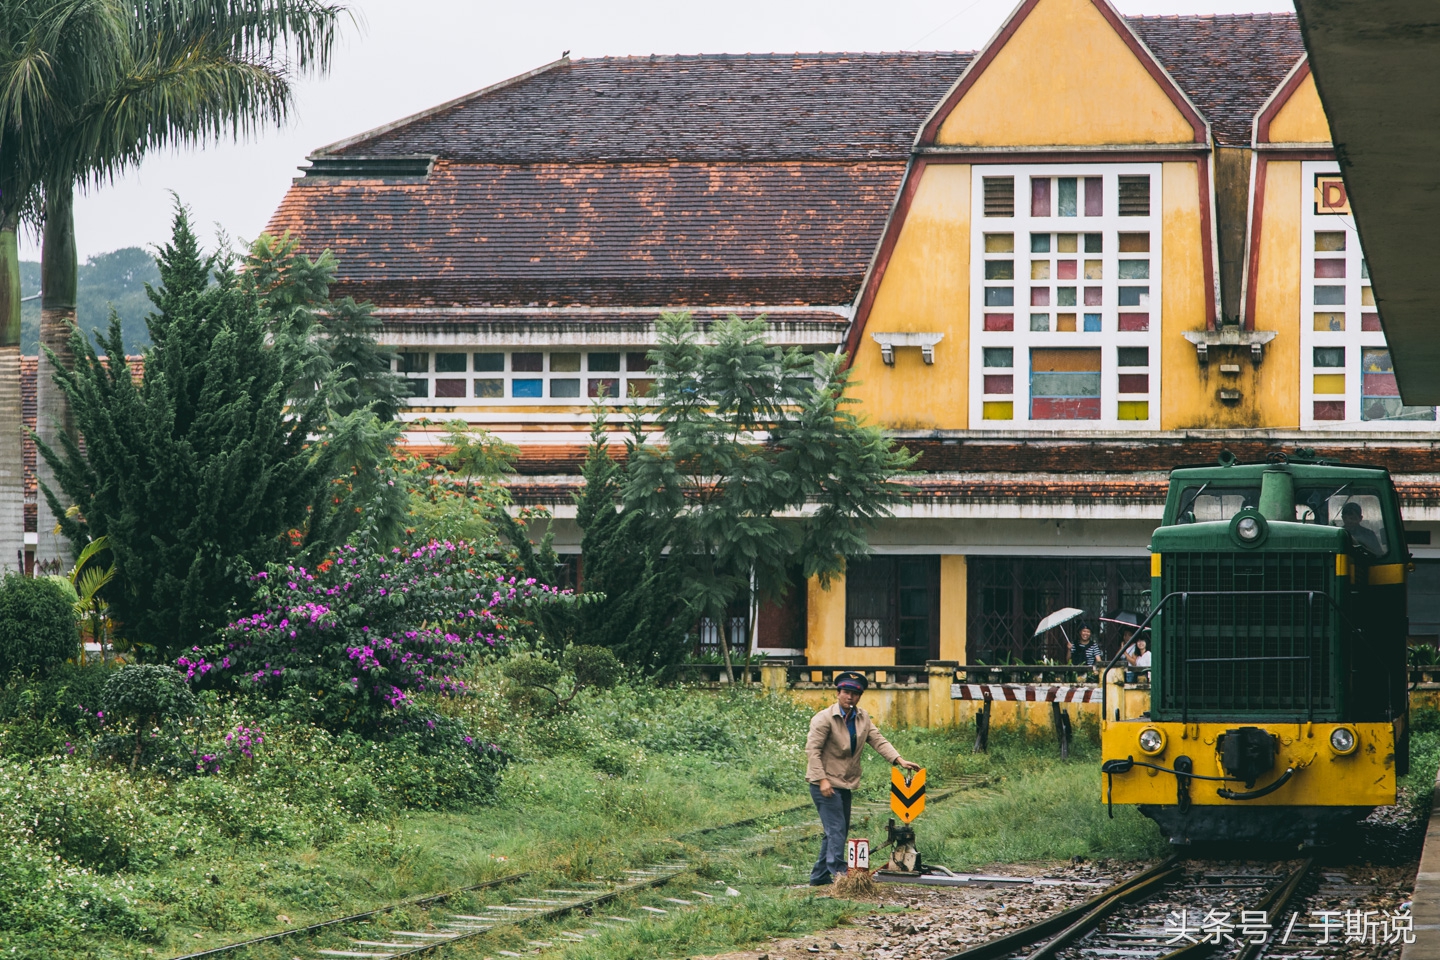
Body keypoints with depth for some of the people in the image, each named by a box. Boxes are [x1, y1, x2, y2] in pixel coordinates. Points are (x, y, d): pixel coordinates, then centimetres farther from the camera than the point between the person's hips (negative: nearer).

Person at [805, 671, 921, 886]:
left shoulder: (862, 718, 10)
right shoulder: (824, 719, -11)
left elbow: (878, 741, 2)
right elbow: (813, 750, -15)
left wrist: (899, 760, -13)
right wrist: (822, 780, -22)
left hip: (845, 784, 8)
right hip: (826, 784, -8)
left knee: (839, 832, 9)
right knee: (836, 829, -15)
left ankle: (819, 876, 16)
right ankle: (838, 872, -17)